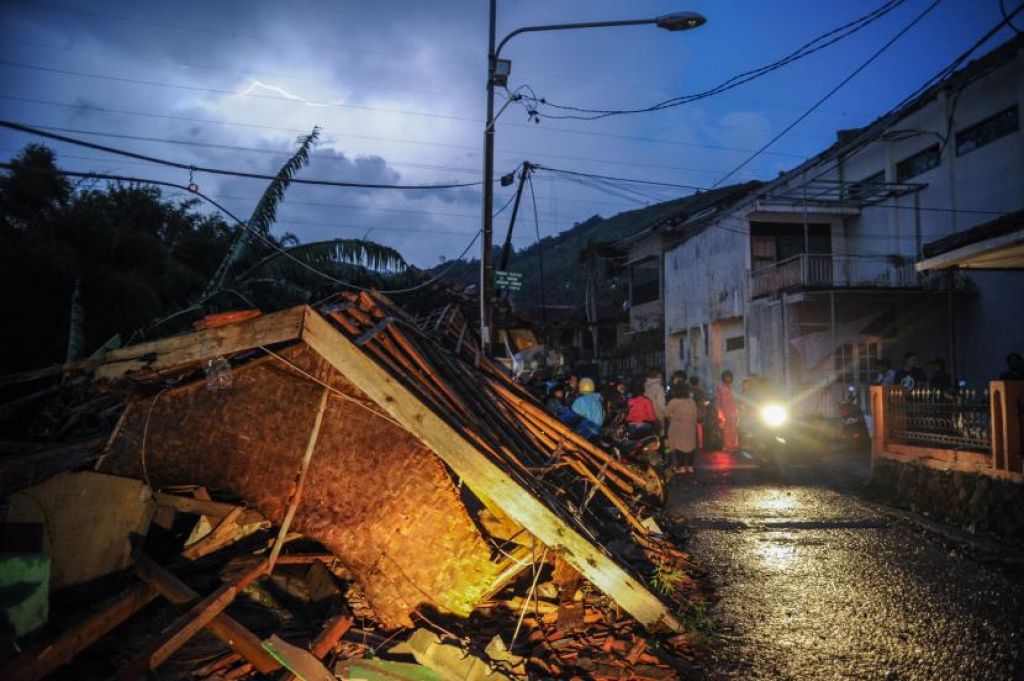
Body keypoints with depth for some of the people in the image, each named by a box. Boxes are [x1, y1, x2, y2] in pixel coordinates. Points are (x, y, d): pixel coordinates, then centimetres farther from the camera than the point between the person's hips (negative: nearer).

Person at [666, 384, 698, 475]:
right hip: (690, 428, 5)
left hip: (677, 428, -5)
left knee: (679, 446, 1)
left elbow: (666, 413, -5)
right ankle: (690, 466, 14)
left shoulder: (674, 402, -14)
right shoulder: (692, 401, 2)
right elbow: (695, 415, 8)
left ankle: (681, 467, 0)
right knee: (690, 445, 11)